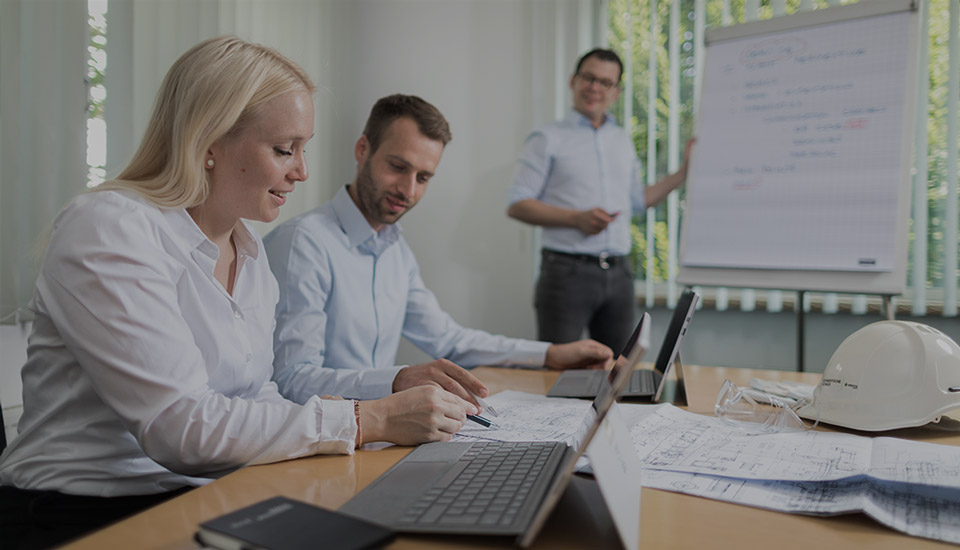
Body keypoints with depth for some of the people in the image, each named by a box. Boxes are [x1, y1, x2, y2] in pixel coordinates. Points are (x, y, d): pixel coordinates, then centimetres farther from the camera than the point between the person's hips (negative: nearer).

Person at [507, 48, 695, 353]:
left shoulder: (623, 140, 18)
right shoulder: (548, 139, 1)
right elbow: (516, 205, -5)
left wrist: (684, 172, 18)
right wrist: (577, 219, -16)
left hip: (618, 273, 6)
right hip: (567, 270, -5)